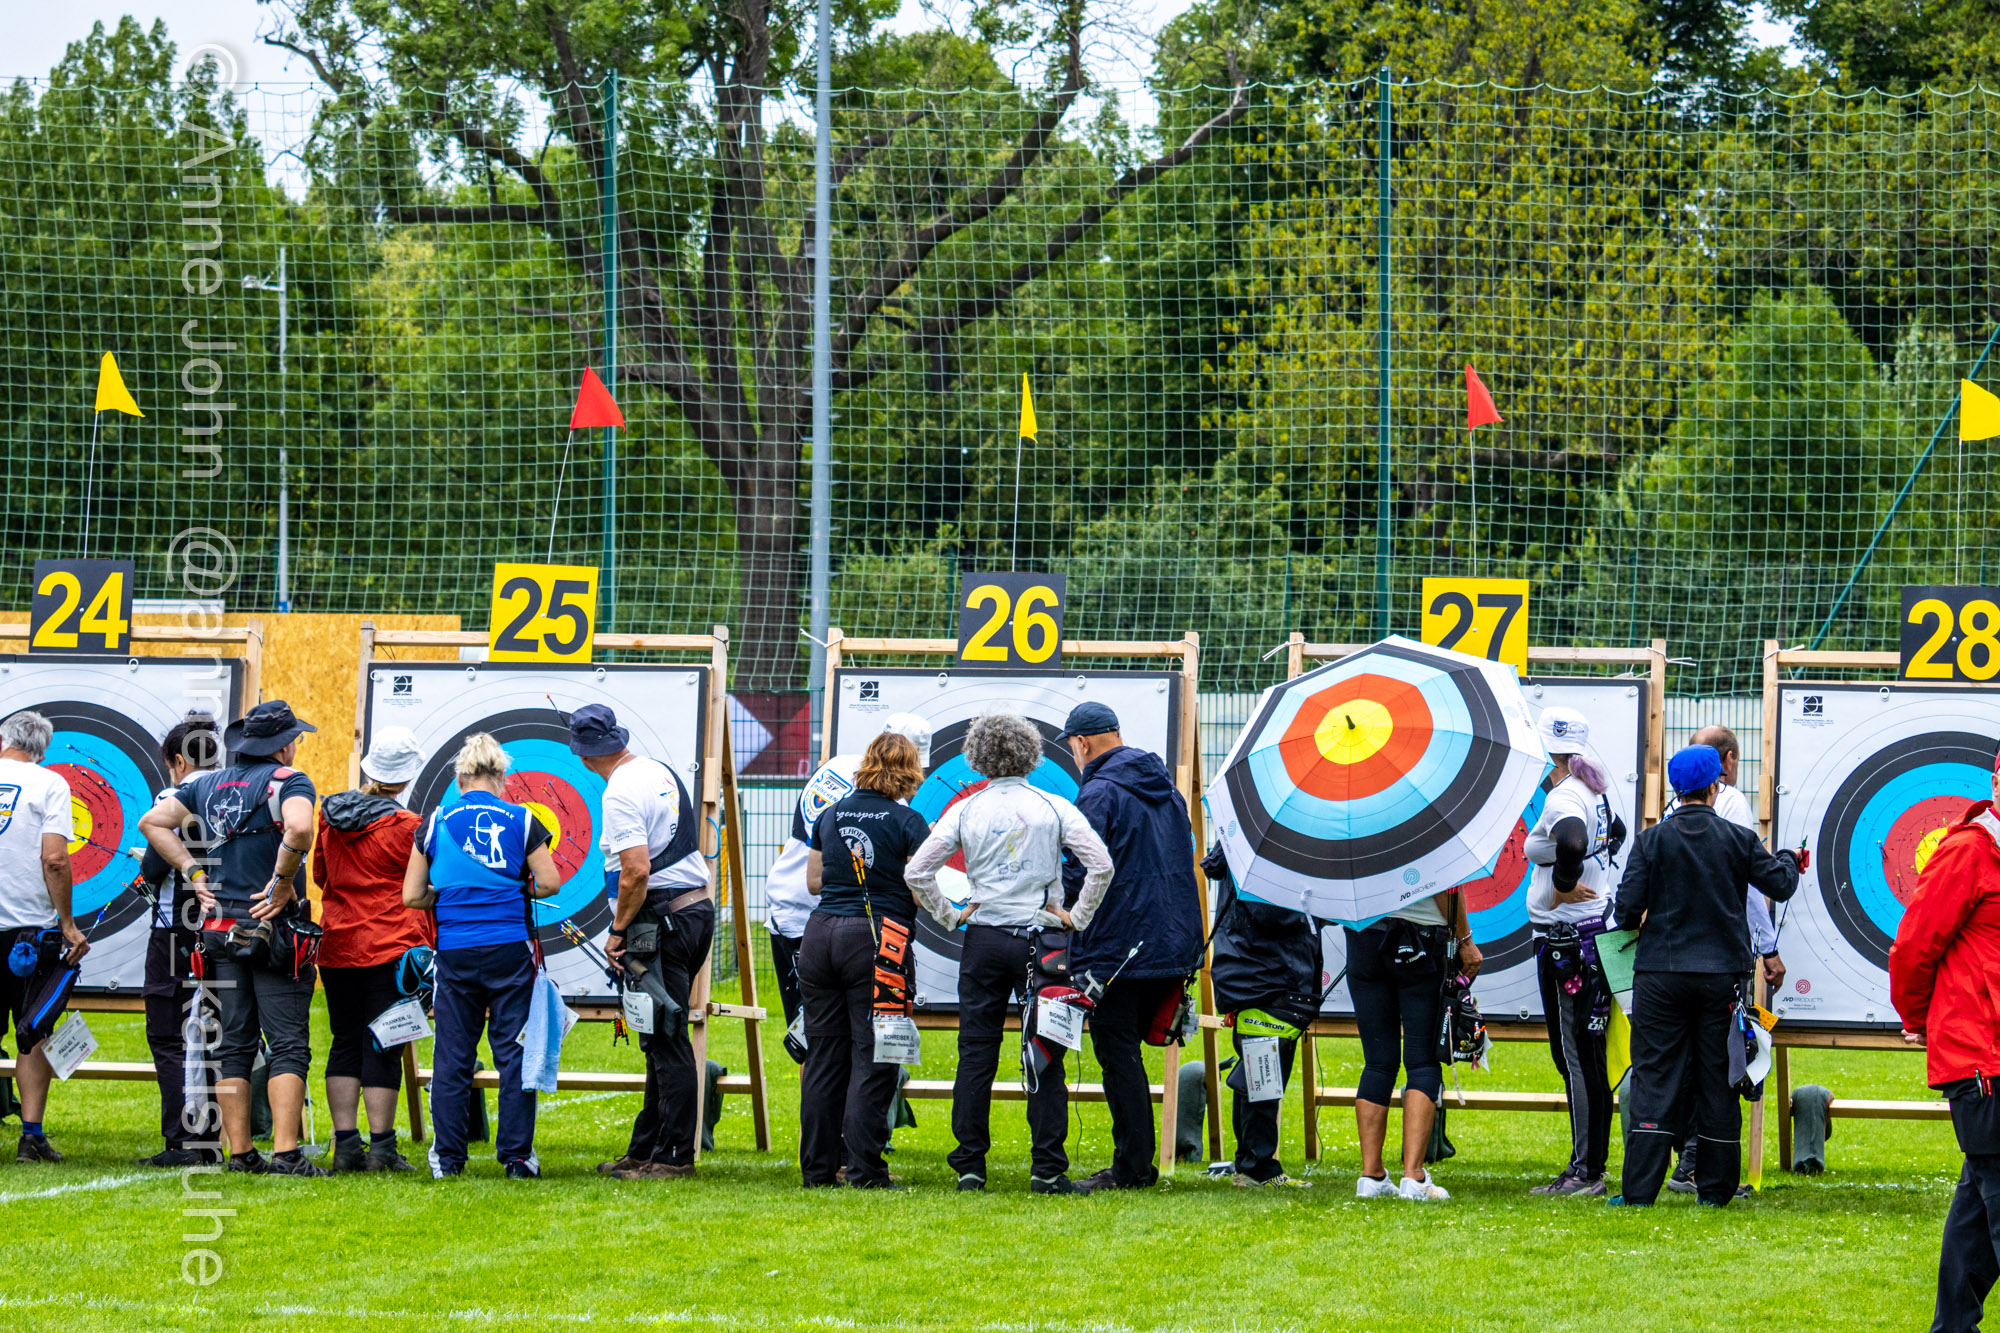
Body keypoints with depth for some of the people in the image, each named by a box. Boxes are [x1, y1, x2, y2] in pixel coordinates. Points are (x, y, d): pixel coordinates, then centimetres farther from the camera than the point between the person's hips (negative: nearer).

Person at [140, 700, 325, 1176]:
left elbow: (152, 822, 13)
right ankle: (285, 1153, -10)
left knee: (233, 1044, 10)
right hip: (273, 929, -5)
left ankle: (239, 1152, 10)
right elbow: (298, 828, -28)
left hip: (219, 925, 6)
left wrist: (195, 873, 10)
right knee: (287, 1045, -3)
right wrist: (282, 882, -14)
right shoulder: (288, 780, -7)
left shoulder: (209, 784, 12)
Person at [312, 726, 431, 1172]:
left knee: (345, 1044, 9)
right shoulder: (407, 827, -11)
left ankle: (345, 1144, 6)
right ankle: (381, 1146, 0)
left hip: (337, 947, 5)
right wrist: (432, 946, 9)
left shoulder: (330, 816, 5)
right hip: (391, 948, -5)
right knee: (383, 1047, -1)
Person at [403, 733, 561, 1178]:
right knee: (513, 1053, 4)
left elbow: (412, 896, 3)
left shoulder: (437, 822, 2)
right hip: (510, 949, -1)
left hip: (455, 953, 1)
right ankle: (516, 1154, 4)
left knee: (452, 1056, 7)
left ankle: (447, 1156, 9)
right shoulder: (521, 820, -2)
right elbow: (550, 882, -2)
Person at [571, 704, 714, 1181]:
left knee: (667, 1043, -5)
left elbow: (636, 871, -23)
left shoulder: (621, 793, -15)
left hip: (662, 921, -9)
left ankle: (675, 1156, -3)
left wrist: (618, 931, -12)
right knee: (662, 1039, 15)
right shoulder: (662, 772, 13)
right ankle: (645, 1150, 22)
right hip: (699, 906, 10)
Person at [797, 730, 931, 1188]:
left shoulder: (831, 815, 11)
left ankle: (817, 1168, 12)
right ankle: (863, 1171, -4)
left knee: (823, 1053, 10)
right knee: (872, 1058, -2)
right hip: (875, 940, -5)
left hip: (820, 935, 5)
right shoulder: (908, 823, -5)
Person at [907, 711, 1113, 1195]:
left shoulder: (966, 811, 1)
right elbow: (1101, 865, -9)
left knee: (975, 1055, 7)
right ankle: (1048, 1168, -1)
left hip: (983, 940, 1)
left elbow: (916, 872, -3)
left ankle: (969, 1165, 6)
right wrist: (1077, 917, 0)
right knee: (1045, 1057, 2)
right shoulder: (1053, 808, -2)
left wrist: (949, 916, 6)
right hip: (1040, 941, -1)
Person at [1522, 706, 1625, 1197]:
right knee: (1589, 1057, 14)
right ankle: (1593, 1166, 18)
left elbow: (1572, 842, -38)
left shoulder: (1563, 798, -17)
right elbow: (1615, 831, 35)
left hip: (1567, 939, -10)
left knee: (1574, 1056, -7)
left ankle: (1584, 1171, -5)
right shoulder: (1594, 793, 13)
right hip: (1596, 928, 10)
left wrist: (1563, 887, -22)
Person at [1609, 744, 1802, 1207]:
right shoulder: (1738, 839, -1)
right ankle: (1715, 1188, 11)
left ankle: (1639, 1190, -4)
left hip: (1661, 975, -1)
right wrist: (1789, 861, 25)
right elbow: (1781, 884, 3)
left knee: (1655, 1075, 1)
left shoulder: (1652, 840, -4)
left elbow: (1627, 908, -8)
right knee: (1717, 1077, 8)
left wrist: (1638, 921, 16)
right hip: (1721, 974, 1)